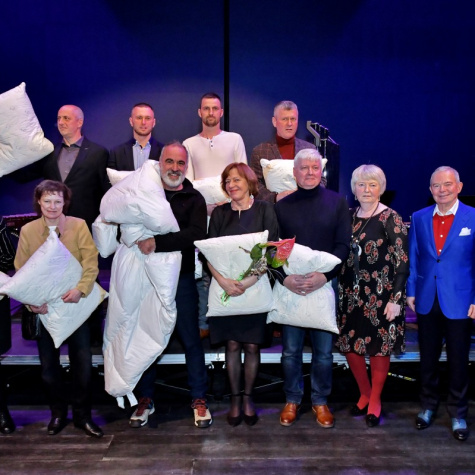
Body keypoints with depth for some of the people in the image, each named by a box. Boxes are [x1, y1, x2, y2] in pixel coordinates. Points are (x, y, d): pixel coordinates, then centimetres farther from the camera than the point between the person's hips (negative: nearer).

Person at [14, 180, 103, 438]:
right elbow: (21, 270, -1)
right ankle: (58, 412, 31)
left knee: (82, 361, 3)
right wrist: (31, 300, -14)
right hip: (43, 307, 2)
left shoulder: (78, 226, -6)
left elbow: (91, 261, -10)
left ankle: (82, 414, 20)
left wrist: (81, 288, -25)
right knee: (48, 364, 11)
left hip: (75, 304, -1)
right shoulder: (27, 230, 0)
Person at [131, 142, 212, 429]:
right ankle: (146, 398, 25)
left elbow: (196, 234, -16)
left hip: (182, 278, -2)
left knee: (191, 339, 4)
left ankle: (199, 399, 18)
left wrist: (157, 243, -23)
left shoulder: (194, 199, 1)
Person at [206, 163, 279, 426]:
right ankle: (235, 398, 19)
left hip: (256, 288, -1)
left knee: (252, 345, 5)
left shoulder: (264, 210, 0)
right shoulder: (220, 213, 6)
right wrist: (223, 281, -18)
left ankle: (247, 397, 20)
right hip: (226, 289, 1)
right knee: (232, 344, 6)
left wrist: (250, 280, -21)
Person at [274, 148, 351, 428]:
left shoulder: (337, 203, 5)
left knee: (324, 350, 7)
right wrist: (284, 278, -13)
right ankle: (292, 400, 26)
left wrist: (325, 276, -16)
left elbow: (343, 245, -2)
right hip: (289, 287, 1)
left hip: (325, 286, 0)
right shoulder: (282, 206, 7)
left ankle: (320, 400, 25)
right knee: (291, 350, 9)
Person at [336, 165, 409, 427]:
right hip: (350, 293, 5)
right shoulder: (348, 217, 7)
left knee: (378, 347, 6)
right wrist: (339, 290, 7)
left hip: (380, 294, -5)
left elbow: (403, 262, -10)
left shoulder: (391, 218, -8)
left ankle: (375, 400, 25)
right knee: (350, 345, 9)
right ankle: (365, 393, 31)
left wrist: (396, 299, -14)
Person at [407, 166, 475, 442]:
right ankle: (428, 406, 32)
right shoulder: (419, 218, 4)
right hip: (427, 302, 3)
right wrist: (411, 292, 4)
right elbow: (413, 258, 8)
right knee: (428, 359, 14)